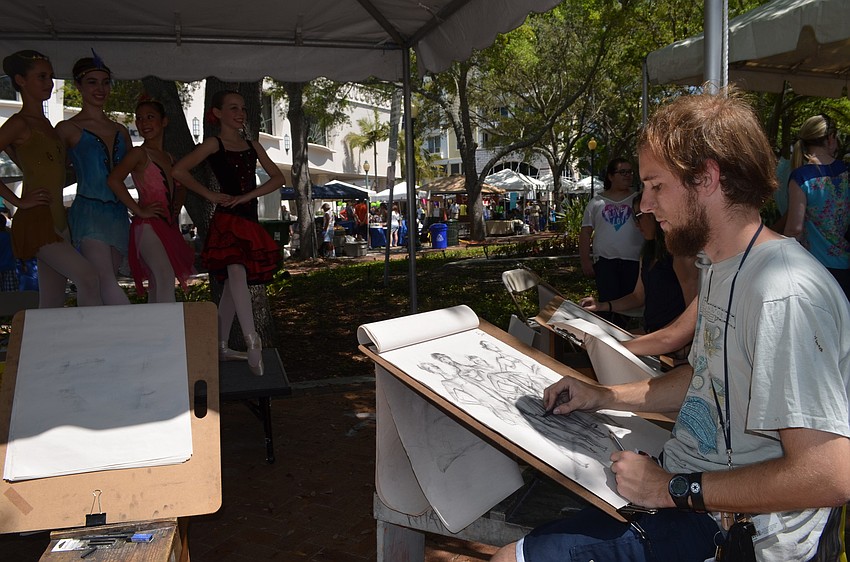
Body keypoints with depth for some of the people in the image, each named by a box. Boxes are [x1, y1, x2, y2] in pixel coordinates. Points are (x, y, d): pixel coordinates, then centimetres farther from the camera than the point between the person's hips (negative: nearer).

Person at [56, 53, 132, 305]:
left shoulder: (120, 131, 18)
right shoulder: (68, 128, 3)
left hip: (119, 214, 5)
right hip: (88, 212, -5)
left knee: (106, 286, 6)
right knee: (106, 282, -20)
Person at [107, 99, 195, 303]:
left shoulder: (169, 158, 18)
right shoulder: (139, 153, -3)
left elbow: (180, 187, 35)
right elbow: (114, 180, -19)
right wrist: (139, 210, -17)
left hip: (167, 228, 8)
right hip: (148, 226, -7)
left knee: (157, 286, 9)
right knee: (166, 278, -20)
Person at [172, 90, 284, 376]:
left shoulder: (252, 145, 15)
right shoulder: (214, 144, -1)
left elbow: (277, 177, 9)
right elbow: (179, 171, -11)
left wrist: (249, 195, -5)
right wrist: (211, 195, -8)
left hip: (248, 219, 7)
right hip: (227, 220, -6)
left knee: (233, 283, 10)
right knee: (237, 272, -25)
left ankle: (221, 346, 19)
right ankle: (252, 341, -36)